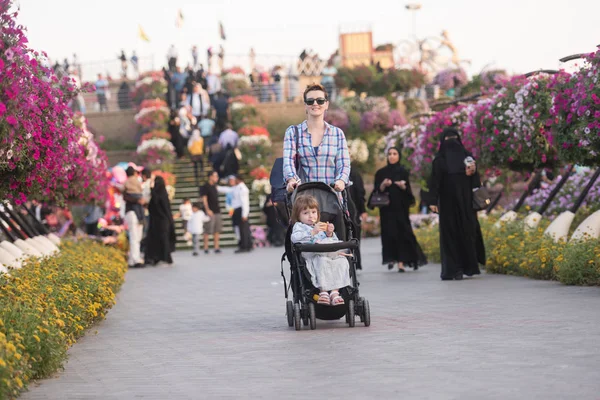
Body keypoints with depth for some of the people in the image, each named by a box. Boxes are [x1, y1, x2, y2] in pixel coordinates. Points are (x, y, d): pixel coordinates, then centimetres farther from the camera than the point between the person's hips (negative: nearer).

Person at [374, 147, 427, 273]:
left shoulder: (403, 172, 8)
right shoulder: (381, 173, 9)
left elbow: (409, 191, 8)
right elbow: (377, 190, 4)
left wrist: (403, 186, -13)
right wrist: (383, 185, -15)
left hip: (400, 207, 0)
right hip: (387, 208, 0)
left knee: (402, 233, -7)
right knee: (389, 233, -7)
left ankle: (401, 262, -7)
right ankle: (391, 258, 9)